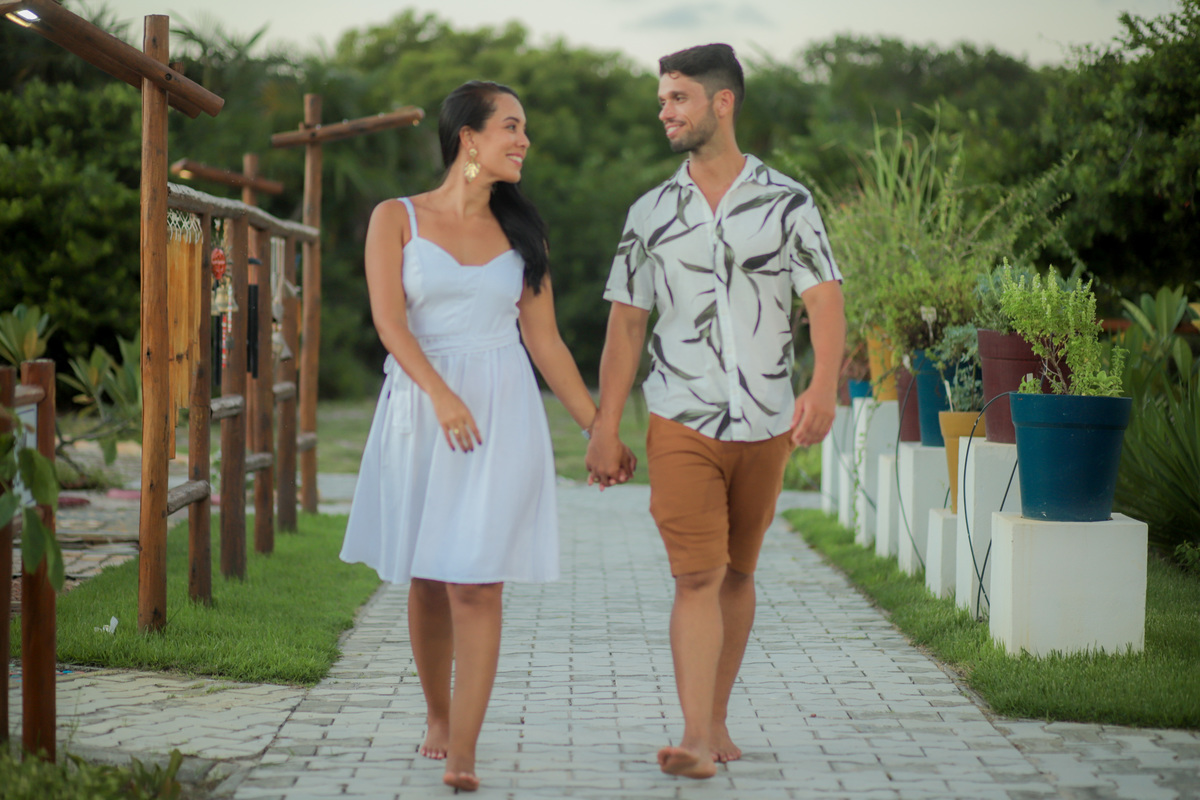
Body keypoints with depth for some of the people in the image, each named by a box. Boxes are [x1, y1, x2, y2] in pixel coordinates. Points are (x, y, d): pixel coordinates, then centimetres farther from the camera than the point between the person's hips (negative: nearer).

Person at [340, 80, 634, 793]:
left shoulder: (520, 234, 11)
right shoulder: (397, 219, 3)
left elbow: (545, 341, 13)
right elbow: (389, 320, -9)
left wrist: (598, 428, 11)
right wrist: (442, 397, -24)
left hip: (504, 415, 1)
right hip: (419, 412, 0)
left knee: (476, 584, -9)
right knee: (426, 581, 8)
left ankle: (462, 755, -10)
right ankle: (437, 716, 31)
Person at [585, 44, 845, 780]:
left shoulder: (787, 203, 0)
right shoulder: (651, 213, 5)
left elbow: (826, 301, -9)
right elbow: (626, 326, 7)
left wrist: (824, 385, -27)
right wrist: (605, 428, 3)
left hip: (766, 423, 1)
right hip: (683, 422, -1)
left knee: (736, 575, 11)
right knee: (698, 577, -11)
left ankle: (717, 720, 24)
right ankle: (697, 739, -16)